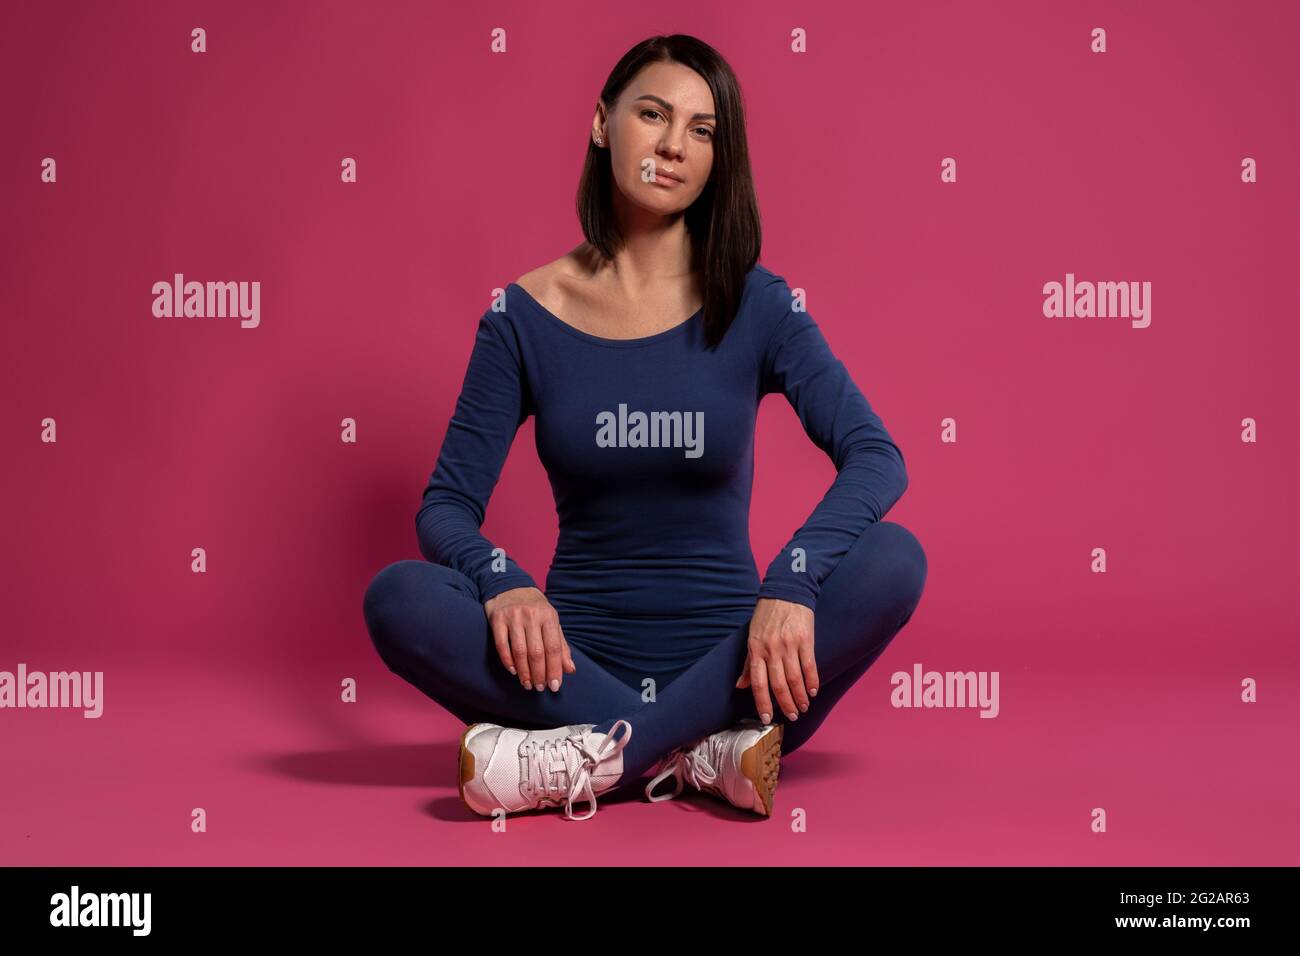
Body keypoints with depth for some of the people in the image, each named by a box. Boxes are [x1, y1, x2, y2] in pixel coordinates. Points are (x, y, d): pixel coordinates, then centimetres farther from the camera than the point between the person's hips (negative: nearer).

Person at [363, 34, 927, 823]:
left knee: (893, 560, -26)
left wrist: (793, 581, -30)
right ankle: (701, 751, -25)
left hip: (725, 657, 0)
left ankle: (585, 762, -27)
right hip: (579, 659, 0)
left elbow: (877, 456, -12)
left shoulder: (755, 304, -2)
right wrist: (501, 582, -25)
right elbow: (447, 503, -2)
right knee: (399, 597, -25)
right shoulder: (528, 314, 0)